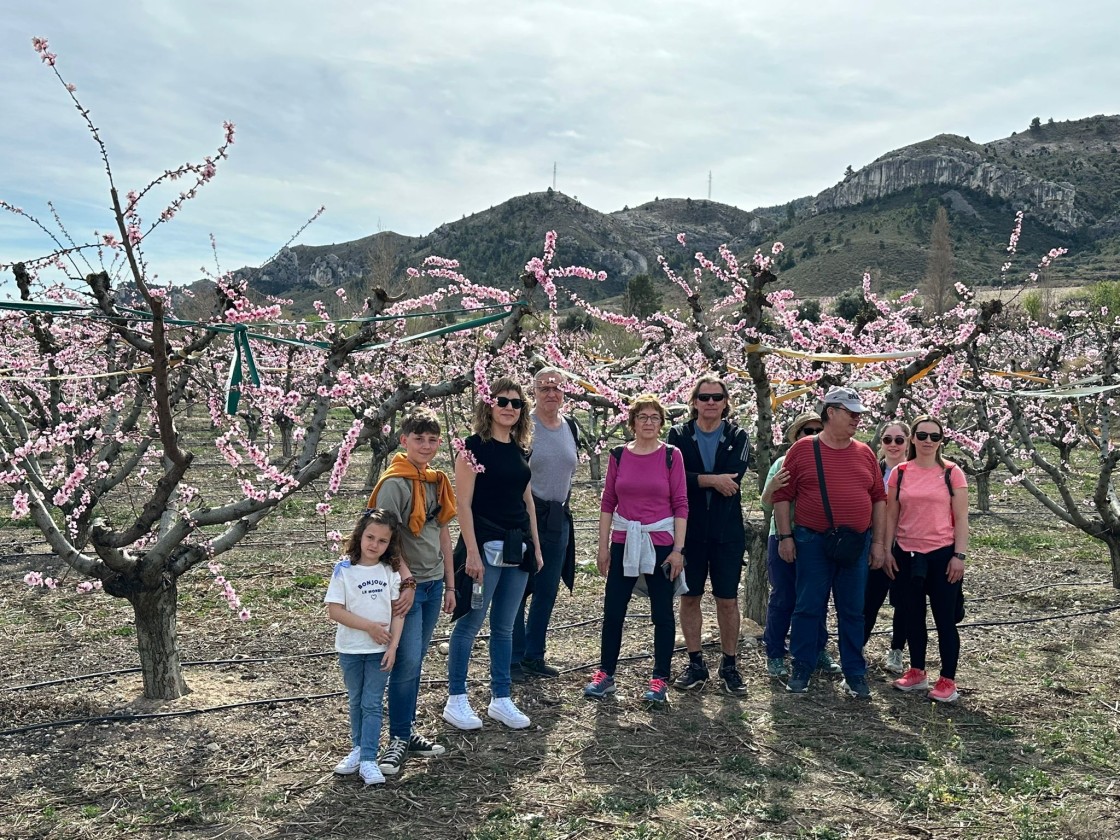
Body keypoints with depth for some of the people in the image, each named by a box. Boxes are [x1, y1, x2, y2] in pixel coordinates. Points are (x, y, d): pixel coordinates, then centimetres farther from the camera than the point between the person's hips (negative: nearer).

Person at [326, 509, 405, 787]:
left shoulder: (390, 571, -3)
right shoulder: (344, 569, -10)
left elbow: (398, 611, -2)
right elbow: (335, 611, -14)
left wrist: (393, 645, -10)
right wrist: (370, 626, -17)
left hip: (380, 649, 0)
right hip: (350, 649, 0)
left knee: (372, 704, 0)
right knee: (356, 702, 16)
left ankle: (368, 760, 1)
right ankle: (358, 749, 31)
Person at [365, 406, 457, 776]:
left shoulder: (437, 481, 10)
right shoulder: (394, 483, -13)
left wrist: (449, 584, 15)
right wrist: (403, 581, -20)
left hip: (433, 583, 7)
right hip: (406, 585, -7)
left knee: (415, 661, 14)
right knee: (407, 663, -5)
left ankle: (407, 730, 24)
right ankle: (398, 739, 7)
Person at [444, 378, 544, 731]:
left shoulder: (520, 450, 12)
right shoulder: (474, 447, -8)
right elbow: (464, 503, -12)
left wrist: (535, 546, 15)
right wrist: (472, 552, -17)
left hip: (517, 547, 7)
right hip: (485, 546, -6)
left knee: (504, 626, 12)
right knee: (470, 622, 0)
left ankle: (501, 700, 22)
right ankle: (456, 701, 12)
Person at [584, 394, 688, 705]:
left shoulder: (671, 455, -2)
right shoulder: (619, 455, 3)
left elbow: (680, 504, -3)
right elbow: (608, 502, 7)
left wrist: (678, 549, -8)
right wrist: (603, 546, 4)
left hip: (660, 542, -2)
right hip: (623, 541, 2)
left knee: (662, 612, 6)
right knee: (613, 610, 4)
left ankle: (660, 679, 17)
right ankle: (606, 674, 19)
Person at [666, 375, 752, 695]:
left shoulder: (737, 437, 3)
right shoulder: (678, 435, 3)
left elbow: (732, 478, -15)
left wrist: (694, 480, -15)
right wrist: (712, 480, -20)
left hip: (727, 531, 0)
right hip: (689, 529, 0)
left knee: (728, 600, 5)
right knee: (689, 597, 7)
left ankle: (729, 665, 18)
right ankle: (695, 664, 19)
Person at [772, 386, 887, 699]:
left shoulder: (865, 453, 9)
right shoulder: (803, 449, -2)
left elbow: (878, 498, 11)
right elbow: (782, 495, -2)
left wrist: (878, 541, 7)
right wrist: (785, 536, -6)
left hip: (856, 544, 3)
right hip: (813, 543, -3)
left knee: (852, 611, 10)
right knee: (808, 608, 3)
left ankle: (855, 674, 20)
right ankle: (801, 671, 15)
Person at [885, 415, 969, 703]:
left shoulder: (951, 473, -4)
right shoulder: (900, 473, 3)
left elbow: (961, 518, -3)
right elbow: (891, 516, 7)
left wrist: (959, 555, -8)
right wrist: (887, 550, 3)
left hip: (942, 554, -3)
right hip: (907, 555, 3)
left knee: (945, 619, 3)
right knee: (912, 616, 13)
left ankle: (948, 681, 12)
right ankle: (917, 672, 27)